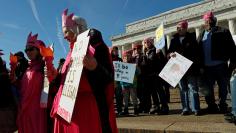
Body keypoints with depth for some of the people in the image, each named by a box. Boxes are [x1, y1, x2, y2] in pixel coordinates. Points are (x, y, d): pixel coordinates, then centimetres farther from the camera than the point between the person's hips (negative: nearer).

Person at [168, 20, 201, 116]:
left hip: (190, 67, -3)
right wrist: (170, 54, -13)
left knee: (193, 88, -1)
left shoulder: (191, 38, 3)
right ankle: (185, 109, 14)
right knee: (183, 89, 7)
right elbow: (169, 52, 9)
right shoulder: (174, 39, 12)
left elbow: (196, 52, -1)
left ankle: (195, 109, 4)